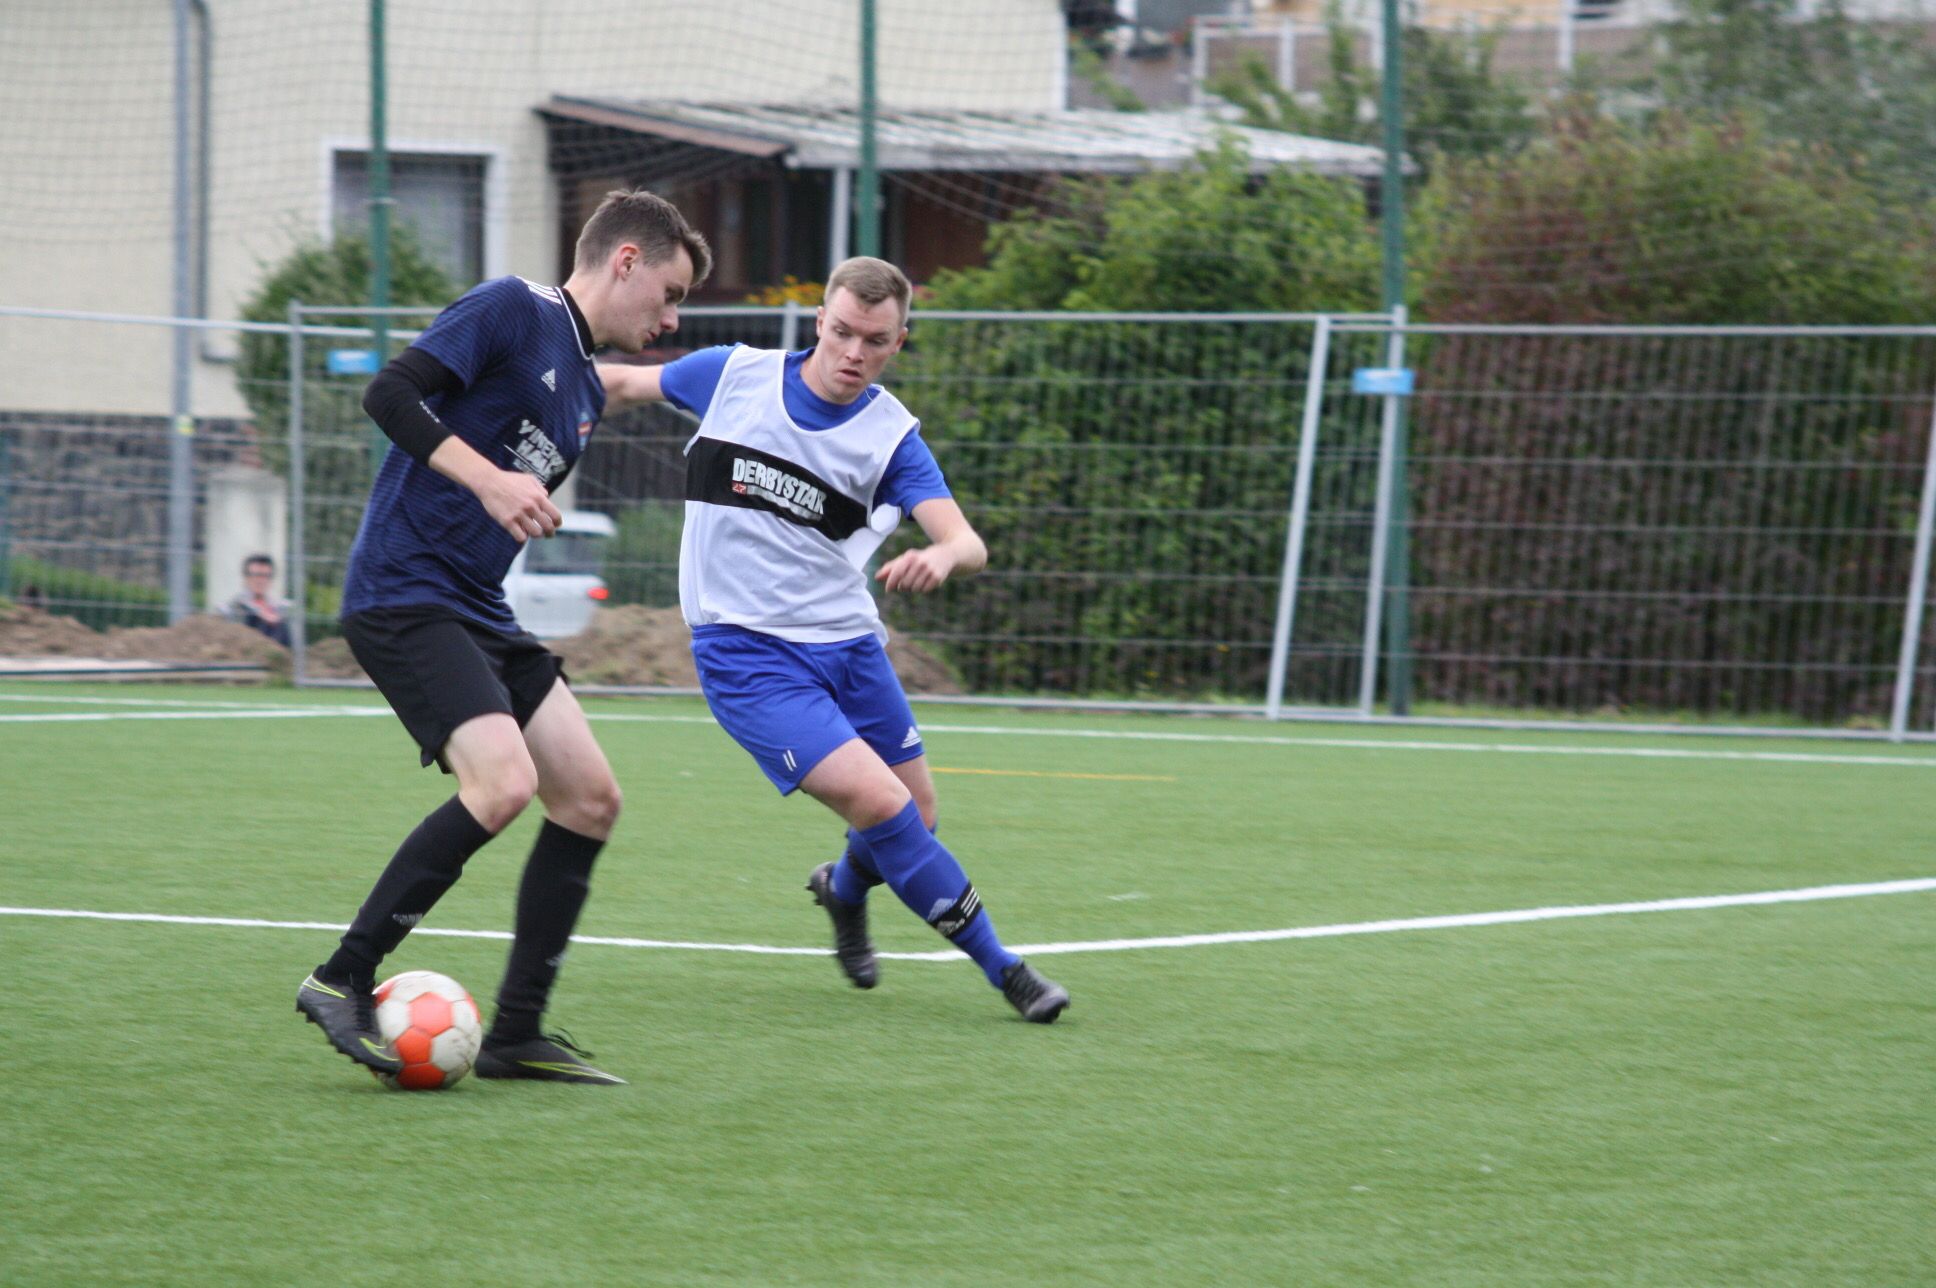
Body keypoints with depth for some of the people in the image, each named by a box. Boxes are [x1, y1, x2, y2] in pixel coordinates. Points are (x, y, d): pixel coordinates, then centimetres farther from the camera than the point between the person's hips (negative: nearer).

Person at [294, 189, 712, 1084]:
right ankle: (341, 983, -13)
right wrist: (489, 479, -25)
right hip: (405, 595, -10)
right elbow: (390, 394, -17)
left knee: (590, 799, 4)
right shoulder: (514, 310, -7)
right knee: (503, 781, -25)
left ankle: (516, 1035, 9)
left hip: (480, 610, 10)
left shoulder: (586, 392, 20)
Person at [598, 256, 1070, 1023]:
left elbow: (968, 545, -20)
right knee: (880, 803, -18)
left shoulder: (892, 436, -6)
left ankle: (844, 891, 48)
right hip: (746, 655, -3)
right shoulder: (734, 376, -6)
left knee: (915, 818, 10)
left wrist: (941, 557, -43)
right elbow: (621, 383, 13)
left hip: (847, 644, 3)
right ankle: (1001, 968, -3)